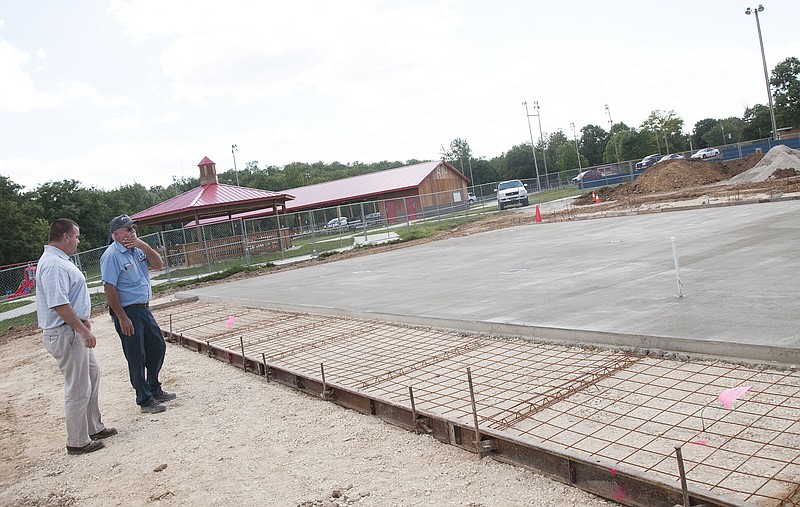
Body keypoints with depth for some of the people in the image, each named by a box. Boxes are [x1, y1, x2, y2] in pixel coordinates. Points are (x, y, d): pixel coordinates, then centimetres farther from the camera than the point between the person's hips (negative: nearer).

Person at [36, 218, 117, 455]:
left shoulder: (57, 260, 13)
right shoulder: (53, 264, -21)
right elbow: (59, 304, -28)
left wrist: (82, 320, 24)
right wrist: (83, 330, -25)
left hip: (72, 331, 11)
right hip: (65, 334, -11)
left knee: (91, 375, 20)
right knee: (78, 388, -2)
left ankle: (94, 428, 32)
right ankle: (78, 442, 10)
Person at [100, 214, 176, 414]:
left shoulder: (137, 249, 8)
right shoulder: (112, 255, -16)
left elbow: (158, 265, 5)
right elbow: (109, 289, -19)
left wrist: (145, 246, -11)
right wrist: (122, 318, -21)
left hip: (144, 309, 9)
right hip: (128, 312, -8)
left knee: (158, 347, 17)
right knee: (136, 358, 1)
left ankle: (154, 390, 34)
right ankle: (145, 400, 14)